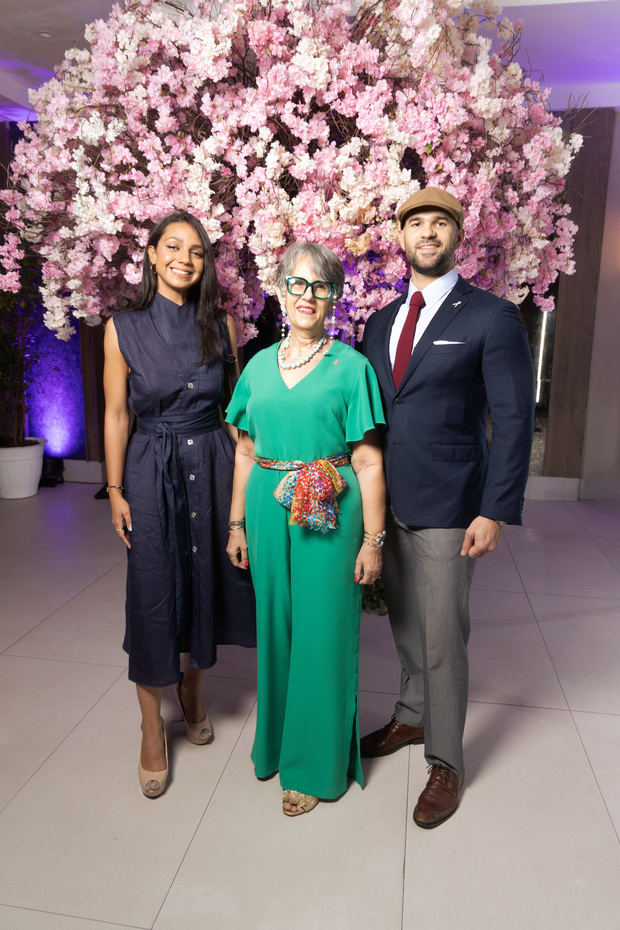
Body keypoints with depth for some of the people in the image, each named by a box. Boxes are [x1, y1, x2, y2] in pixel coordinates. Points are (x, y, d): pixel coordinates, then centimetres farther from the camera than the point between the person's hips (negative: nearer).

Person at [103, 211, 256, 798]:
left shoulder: (222, 326, 3)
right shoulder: (124, 329, -3)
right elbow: (116, 415, -1)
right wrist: (115, 491, -4)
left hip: (211, 465, 2)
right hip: (151, 470, -2)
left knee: (204, 582, 12)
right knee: (153, 595, 2)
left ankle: (192, 691, 37)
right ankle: (152, 732, 19)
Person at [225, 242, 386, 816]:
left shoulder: (351, 367, -4)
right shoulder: (259, 365, 9)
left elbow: (368, 462, -7)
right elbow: (247, 452, 12)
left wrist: (373, 540, -10)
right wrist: (238, 524, 10)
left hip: (329, 516, -4)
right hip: (269, 511, 4)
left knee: (321, 632, 5)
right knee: (274, 626, 15)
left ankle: (316, 763, 26)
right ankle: (277, 737, 39)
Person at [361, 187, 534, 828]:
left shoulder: (492, 318, -6)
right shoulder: (381, 322, 11)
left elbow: (514, 421, -9)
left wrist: (495, 512, -14)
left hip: (448, 509, -5)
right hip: (387, 503, 6)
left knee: (443, 639, 3)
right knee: (404, 626, 20)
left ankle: (445, 762, 23)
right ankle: (412, 718, 42)